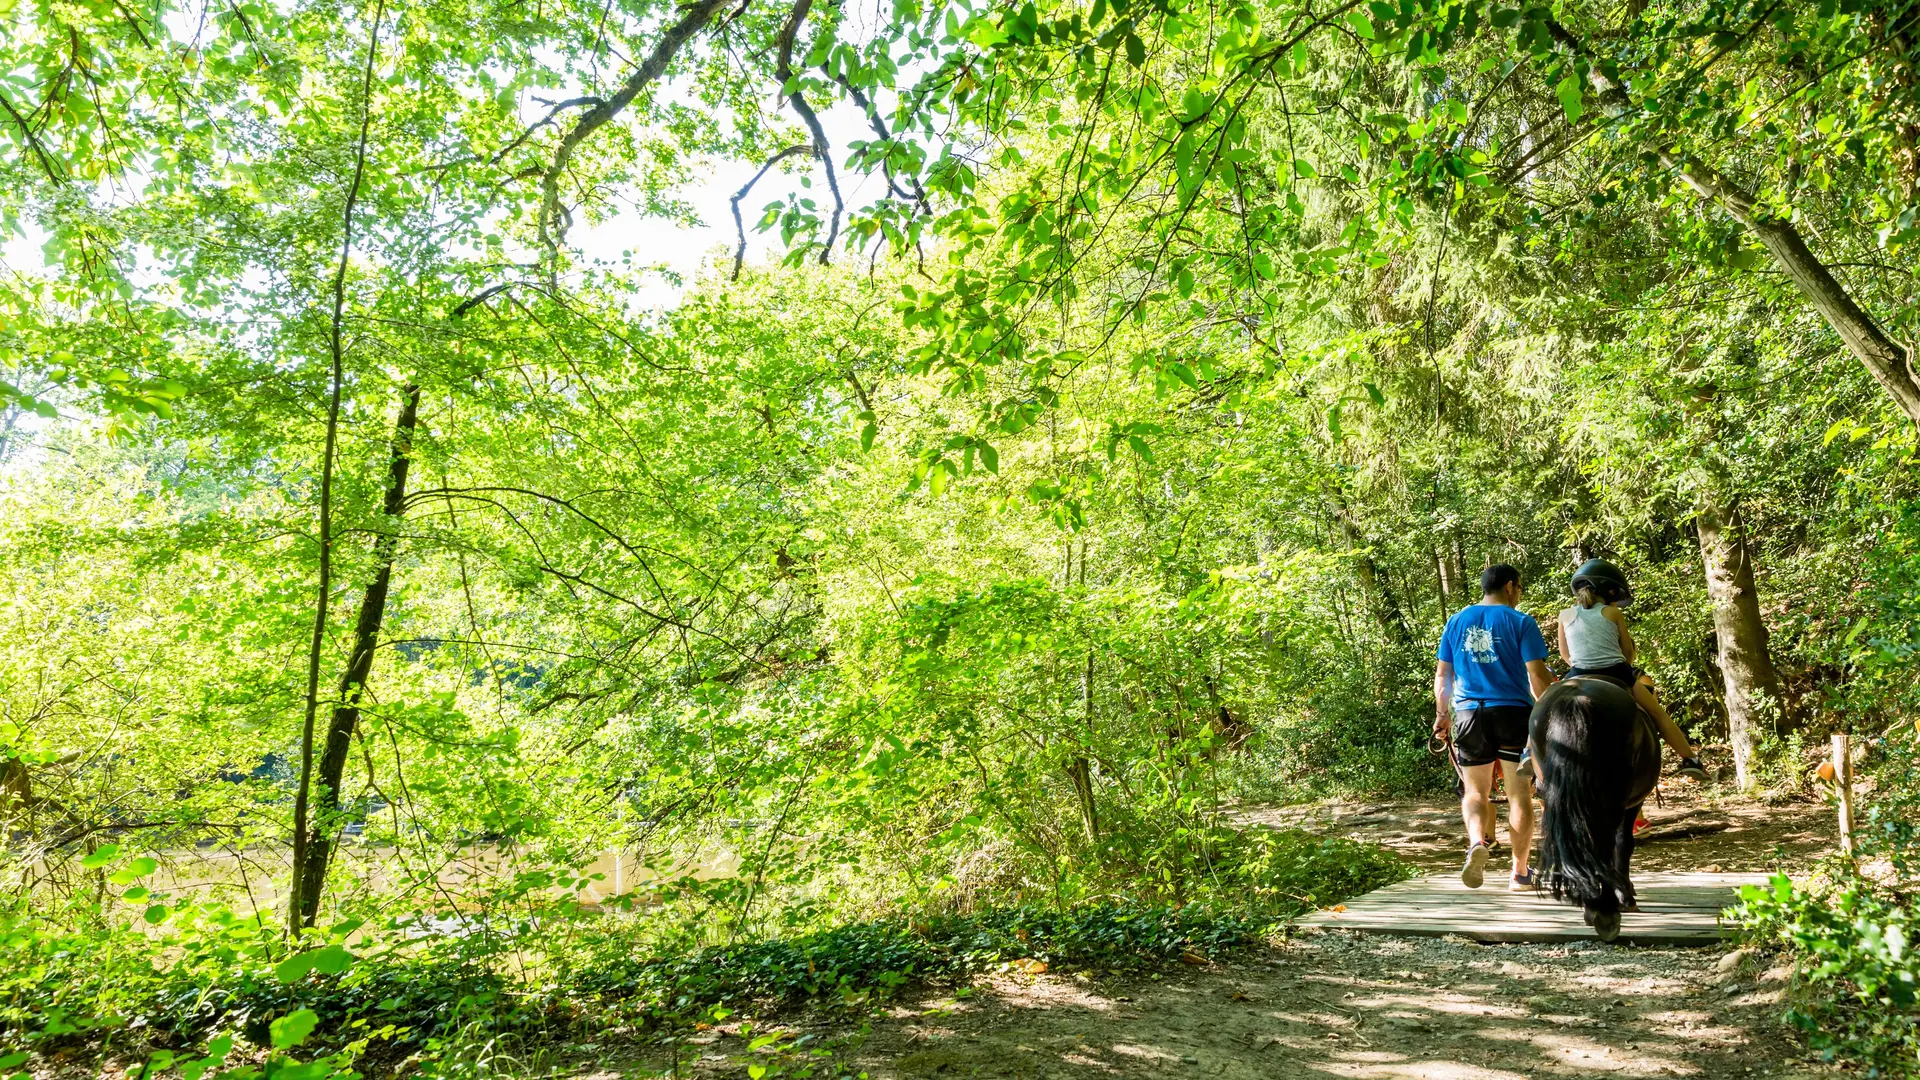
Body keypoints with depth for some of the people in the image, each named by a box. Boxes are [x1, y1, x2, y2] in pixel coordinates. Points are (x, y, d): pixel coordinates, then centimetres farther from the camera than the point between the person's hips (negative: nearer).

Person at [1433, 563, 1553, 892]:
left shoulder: (1456, 621, 9)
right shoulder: (1521, 622, -3)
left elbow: (1442, 674, 10)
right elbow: (1537, 674, -9)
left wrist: (1442, 715, 18)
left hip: (1468, 714, 3)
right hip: (1513, 714, -3)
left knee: (1475, 792, 11)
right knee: (1519, 794, 8)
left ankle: (1476, 842, -17)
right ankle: (1520, 872, 14)